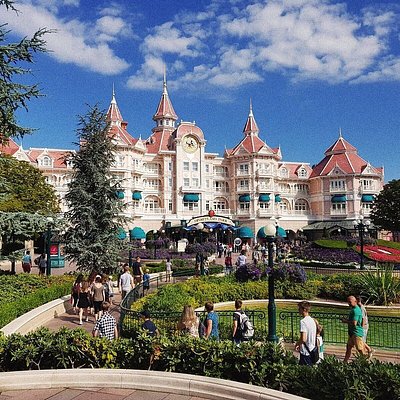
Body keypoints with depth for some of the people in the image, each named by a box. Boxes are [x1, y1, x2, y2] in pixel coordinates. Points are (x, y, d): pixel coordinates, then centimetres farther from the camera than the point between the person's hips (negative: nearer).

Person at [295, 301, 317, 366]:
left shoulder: (303, 321, -18)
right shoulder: (312, 320, 8)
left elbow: (303, 339, -24)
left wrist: (297, 344, -5)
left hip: (305, 352, -8)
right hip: (312, 351, 8)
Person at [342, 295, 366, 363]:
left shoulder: (356, 310, -19)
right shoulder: (353, 309, 13)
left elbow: (354, 323, -25)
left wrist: (345, 321, -12)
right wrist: (346, 319, 6)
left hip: (357, 332, -10)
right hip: (352, 332, 10)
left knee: (360, 349, -3)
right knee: (348, 347, 14)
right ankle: (345, 361, 22)